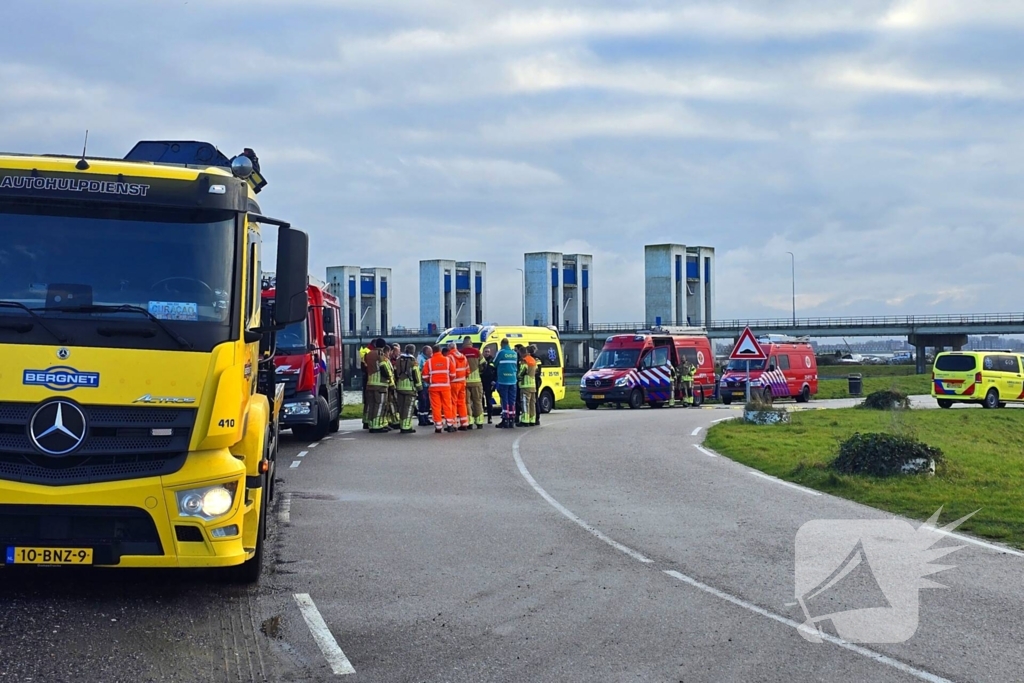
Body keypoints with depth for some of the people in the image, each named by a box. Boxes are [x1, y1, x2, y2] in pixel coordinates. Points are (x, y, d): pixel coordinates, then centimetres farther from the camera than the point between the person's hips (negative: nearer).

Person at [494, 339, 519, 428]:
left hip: (503, 380, -5)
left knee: (504, 401, -3)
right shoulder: (514, 353, 9)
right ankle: (512, 421, 9)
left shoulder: (501, 352, -7)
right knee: (512, 401, 8)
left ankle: (505, 421, -6)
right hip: (512, 380, 5)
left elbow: (495, 364, 1)